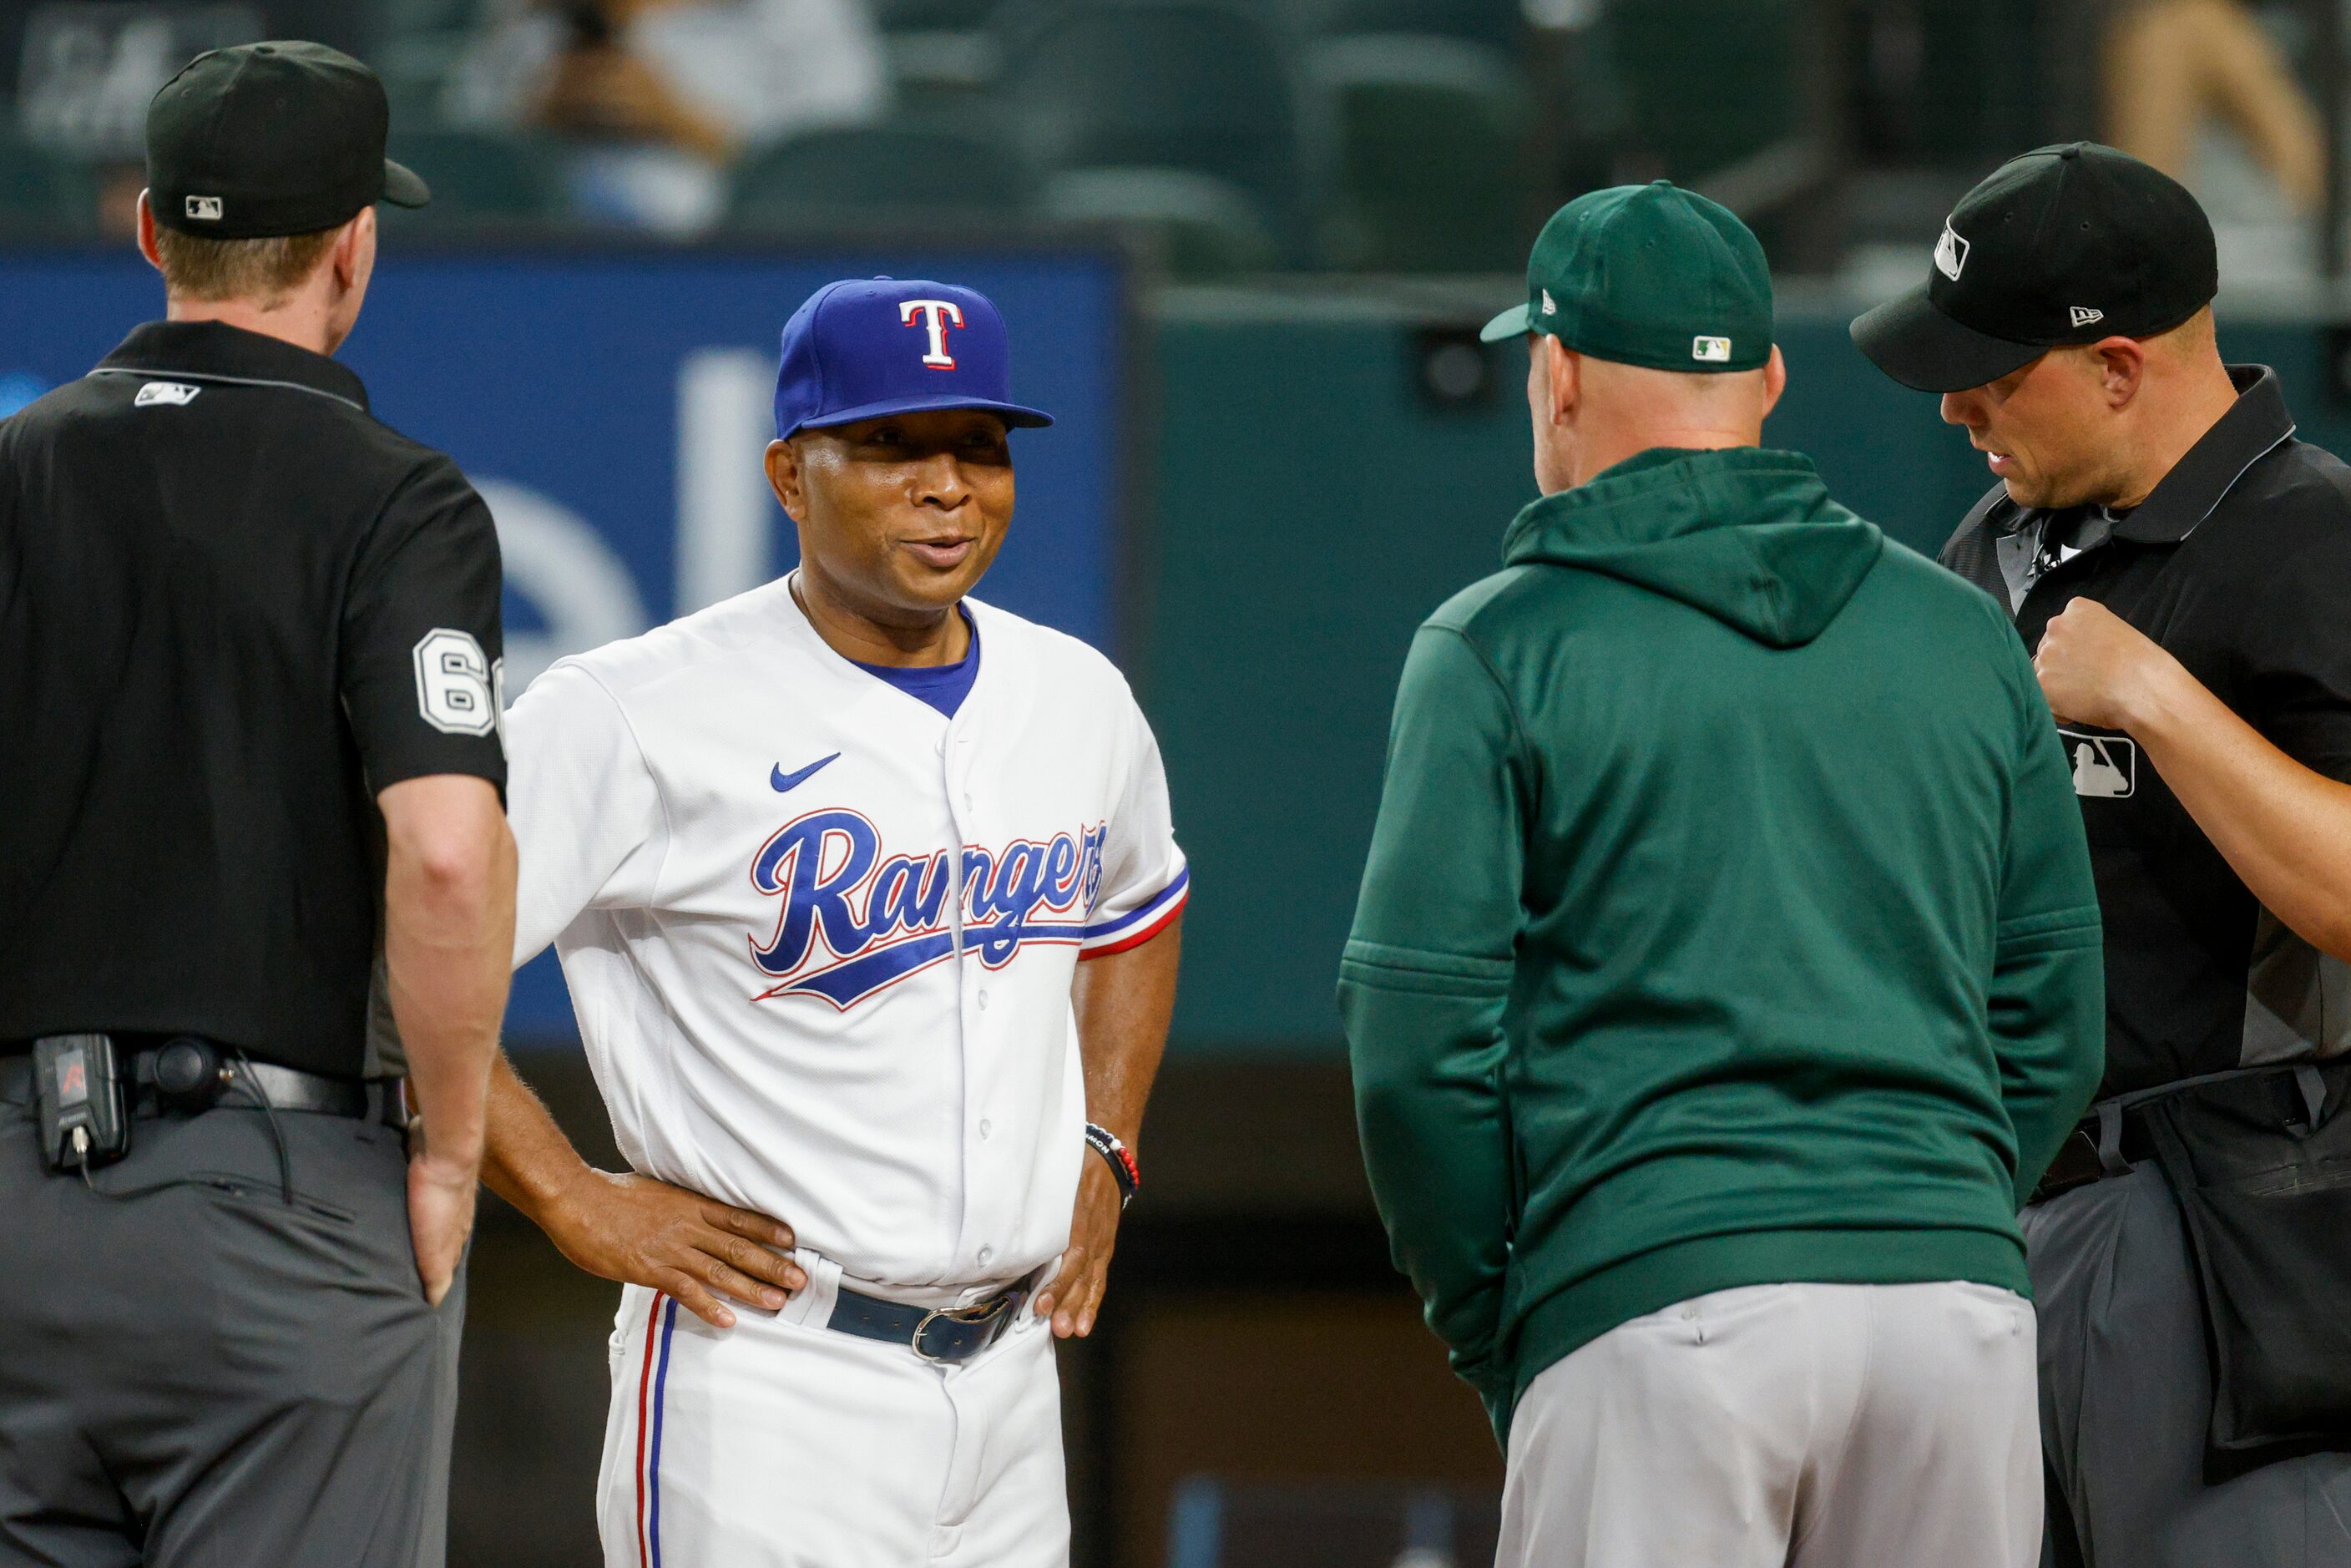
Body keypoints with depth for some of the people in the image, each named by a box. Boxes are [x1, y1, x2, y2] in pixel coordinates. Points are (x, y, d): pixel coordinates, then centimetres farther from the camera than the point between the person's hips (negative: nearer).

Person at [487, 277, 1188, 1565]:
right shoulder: (640, 718, -12)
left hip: (1011, 1385, 7)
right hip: (765, 1391, -7)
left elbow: (1140, 912, 31)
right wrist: (575, 1204, -15)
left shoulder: (1076, 700, 10)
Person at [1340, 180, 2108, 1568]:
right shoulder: (1964, 636, 15)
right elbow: (2054, 1025, 14)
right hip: (1960, 1292, 4)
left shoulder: (1498, 645, 2)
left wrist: (1493, 1335, 7)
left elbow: (1420, 1039, -3)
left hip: (1662, 1310, -4)